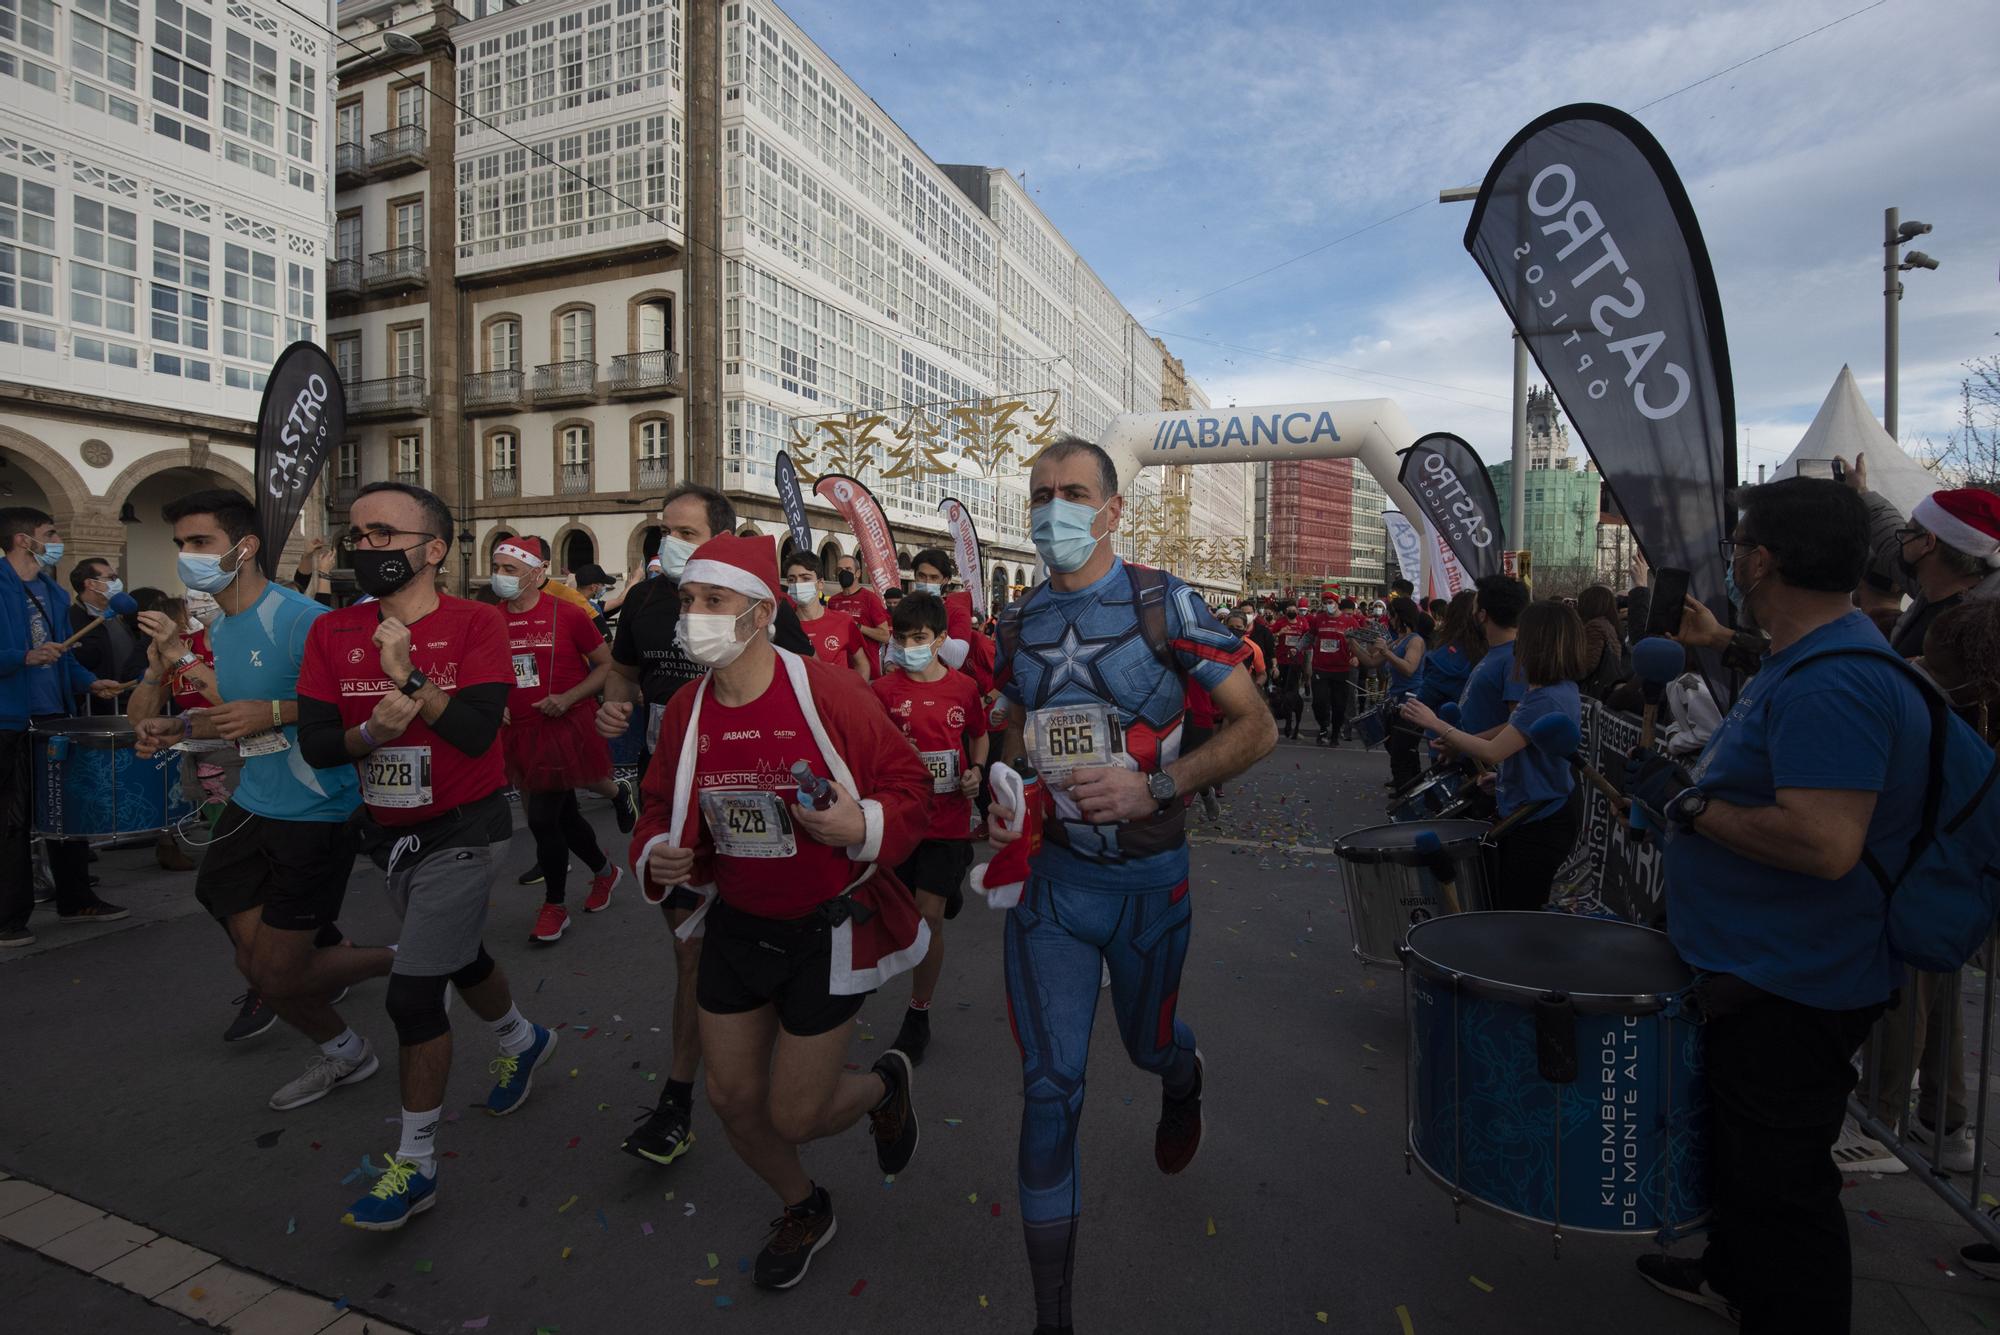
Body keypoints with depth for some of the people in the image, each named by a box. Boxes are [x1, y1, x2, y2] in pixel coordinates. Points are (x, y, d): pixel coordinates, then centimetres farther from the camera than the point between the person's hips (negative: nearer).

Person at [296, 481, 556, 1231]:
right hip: (387, 832, 6)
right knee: (461, 956, 24)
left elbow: (477, 729, -23)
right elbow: (315, 744, -6)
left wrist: (408, 675, -31)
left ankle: (416, 1166, 12)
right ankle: (524, 1040, 52)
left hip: (461, 831, -6)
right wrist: (371, 731, -25)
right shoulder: (333, 634, 0)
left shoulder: (477, 623, -14)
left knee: (413, 993, -7)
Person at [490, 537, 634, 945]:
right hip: (520, 733, 5)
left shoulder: (567, 614, -9)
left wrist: (568, 698, -15)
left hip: (567, 726, -5)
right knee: (563, 815, 13)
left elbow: (606, 664, -3)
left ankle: (555, 906, 15)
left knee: (542, 819, -5)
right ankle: (605, 871, 39)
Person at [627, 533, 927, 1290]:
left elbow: (909, 785, -14)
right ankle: (803, 1210, 47)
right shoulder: (686, 711, -4)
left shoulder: (828, 693, -21)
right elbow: (663, 807, 11)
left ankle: (884, 1084, 38)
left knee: (794, 1116, 2)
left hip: (827, 931, -5)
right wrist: (656, 855, -9)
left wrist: (864, 824, -32)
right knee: (732, 1098, 15)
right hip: (735, 927, 6)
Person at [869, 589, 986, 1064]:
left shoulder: (964, 687, -1)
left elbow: (979, 735, 15)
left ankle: (918, 1015, 19)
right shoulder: (884, 689, -5)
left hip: (947, 820, 0)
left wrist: (976, 770, -2)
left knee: (929, 916, 0)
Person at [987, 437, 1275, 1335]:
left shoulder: (1164, 604, -11)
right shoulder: (1018, 625, 2)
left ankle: (1182, 1083, 63)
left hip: (1148, 878, -2)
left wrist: (1155, 787, -23)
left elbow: (1257, 727, -10)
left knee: (1148, 1044, 22)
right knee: (1049, 1083, 1)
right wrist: (1004, 793, -5)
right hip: (1049, 876, 2)